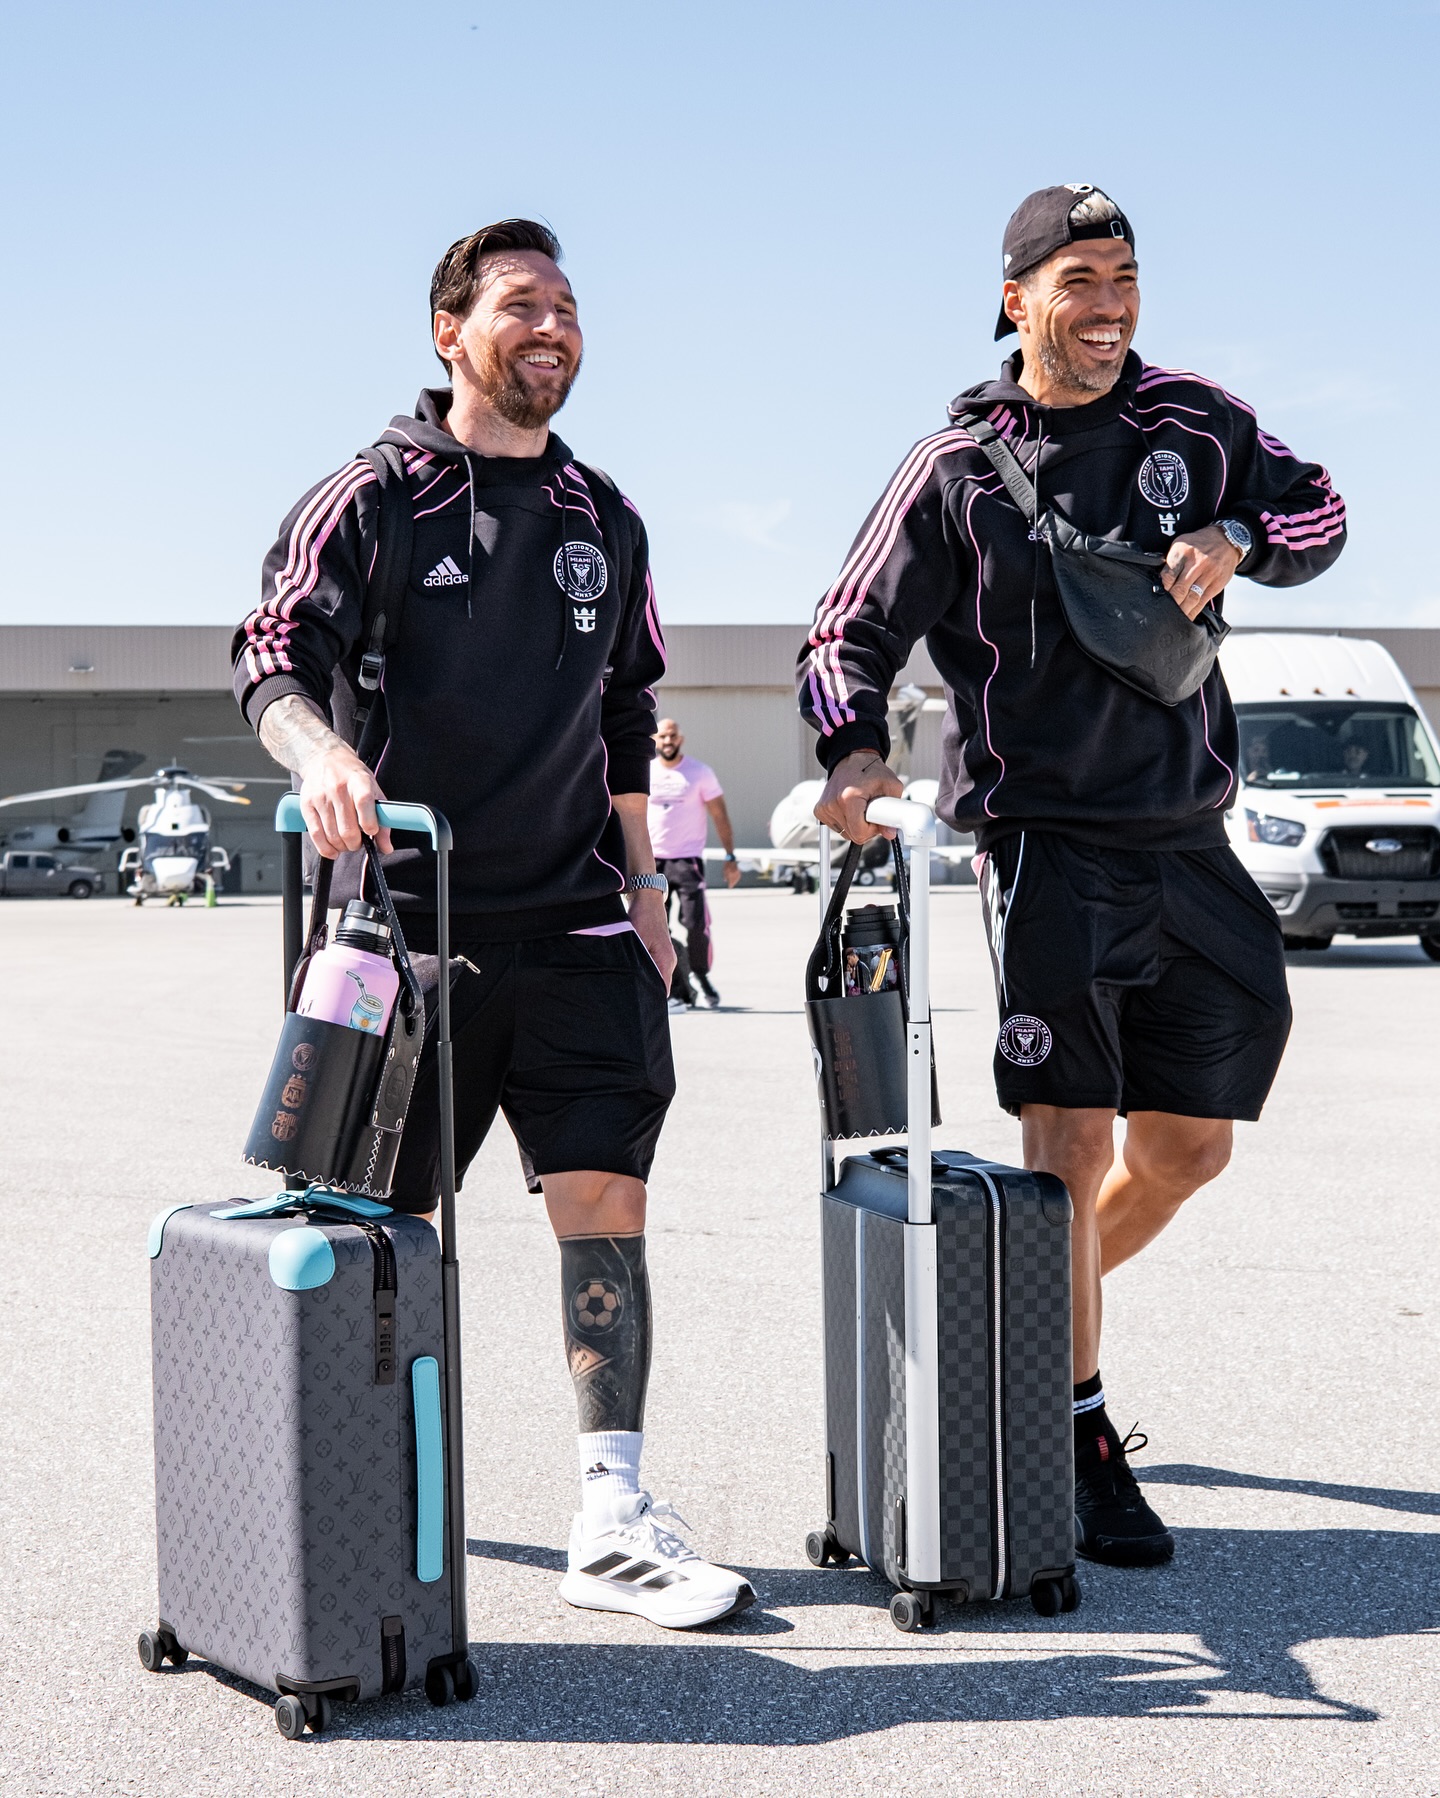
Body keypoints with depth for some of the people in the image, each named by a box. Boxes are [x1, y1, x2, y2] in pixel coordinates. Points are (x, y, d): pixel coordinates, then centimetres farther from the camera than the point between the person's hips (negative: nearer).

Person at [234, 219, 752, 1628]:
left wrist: (642, 892, 19)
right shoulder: (374, 499, 0)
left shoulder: (604, 522, 16)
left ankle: (611, 1523, -3)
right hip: (411, 916, -4)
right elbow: (274, 661, -10)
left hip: (575, 926, 4)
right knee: (387, 1227, 4)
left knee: (607, 1203, -6)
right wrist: (324, 755, -32)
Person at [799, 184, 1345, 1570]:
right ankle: (1079, 1445, 2)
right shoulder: (956, 467, -1)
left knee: (1186, 1152, 10)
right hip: (1048, 843, -4)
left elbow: (1316, 510, 19)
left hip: (1188, 844, 5)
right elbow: (853, 632, -1)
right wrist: (855, 750, -21)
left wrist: (1236, 539, -4)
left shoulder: (1196, 425, 8)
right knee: (1069, 1146, -10)